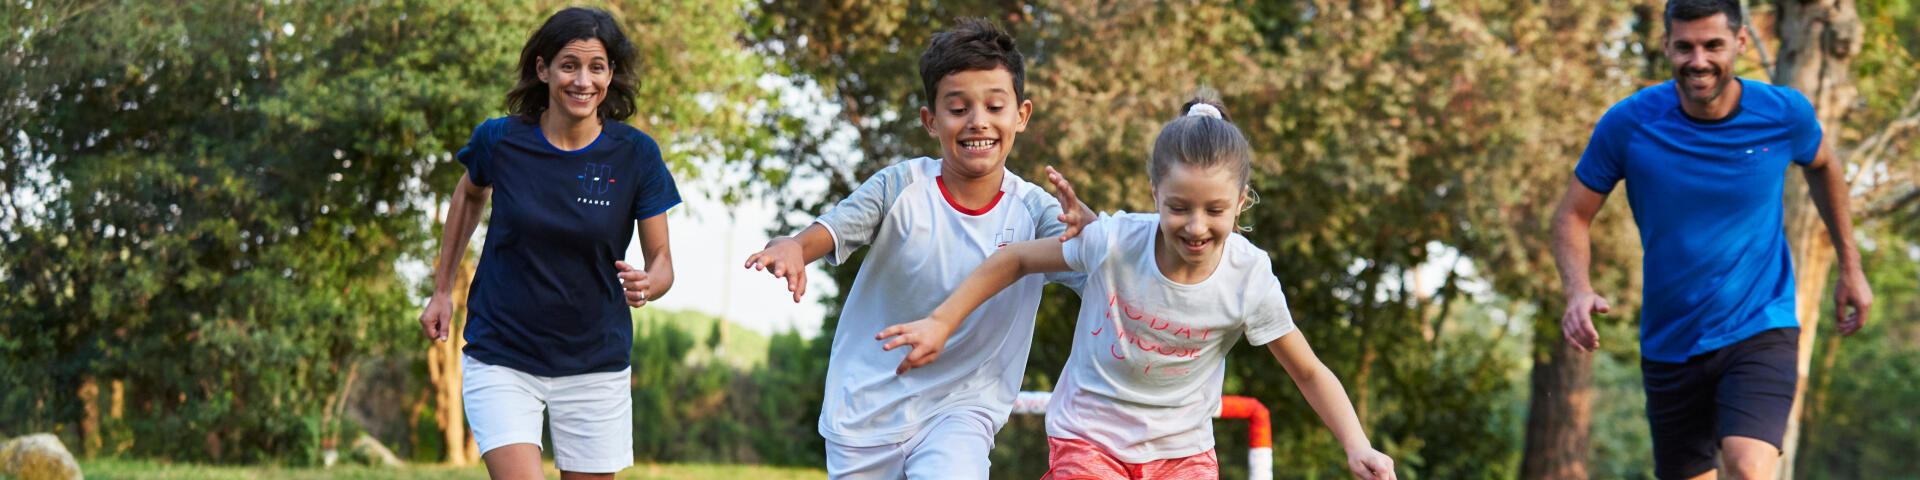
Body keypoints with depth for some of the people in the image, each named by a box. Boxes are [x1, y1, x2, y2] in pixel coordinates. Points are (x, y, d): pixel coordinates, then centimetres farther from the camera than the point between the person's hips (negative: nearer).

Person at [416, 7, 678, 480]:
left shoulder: (635, 154, -7)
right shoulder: (500, 140, -7)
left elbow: (662, 261, -1)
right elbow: (470, 194, 16)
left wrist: (646, 286, -24)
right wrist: (442, 291, 17)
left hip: (595, 364, 1)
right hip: (501, 358, -1)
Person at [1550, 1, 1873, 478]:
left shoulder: (1784, 113, -8)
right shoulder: (1628, 123, -11)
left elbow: (1822, 168, 16)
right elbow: (1572, 215, -2)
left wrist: (1850, 267, 18)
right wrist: (1578, 291, -21)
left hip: (1760, 329, -2)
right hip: (1669, 345, 2)